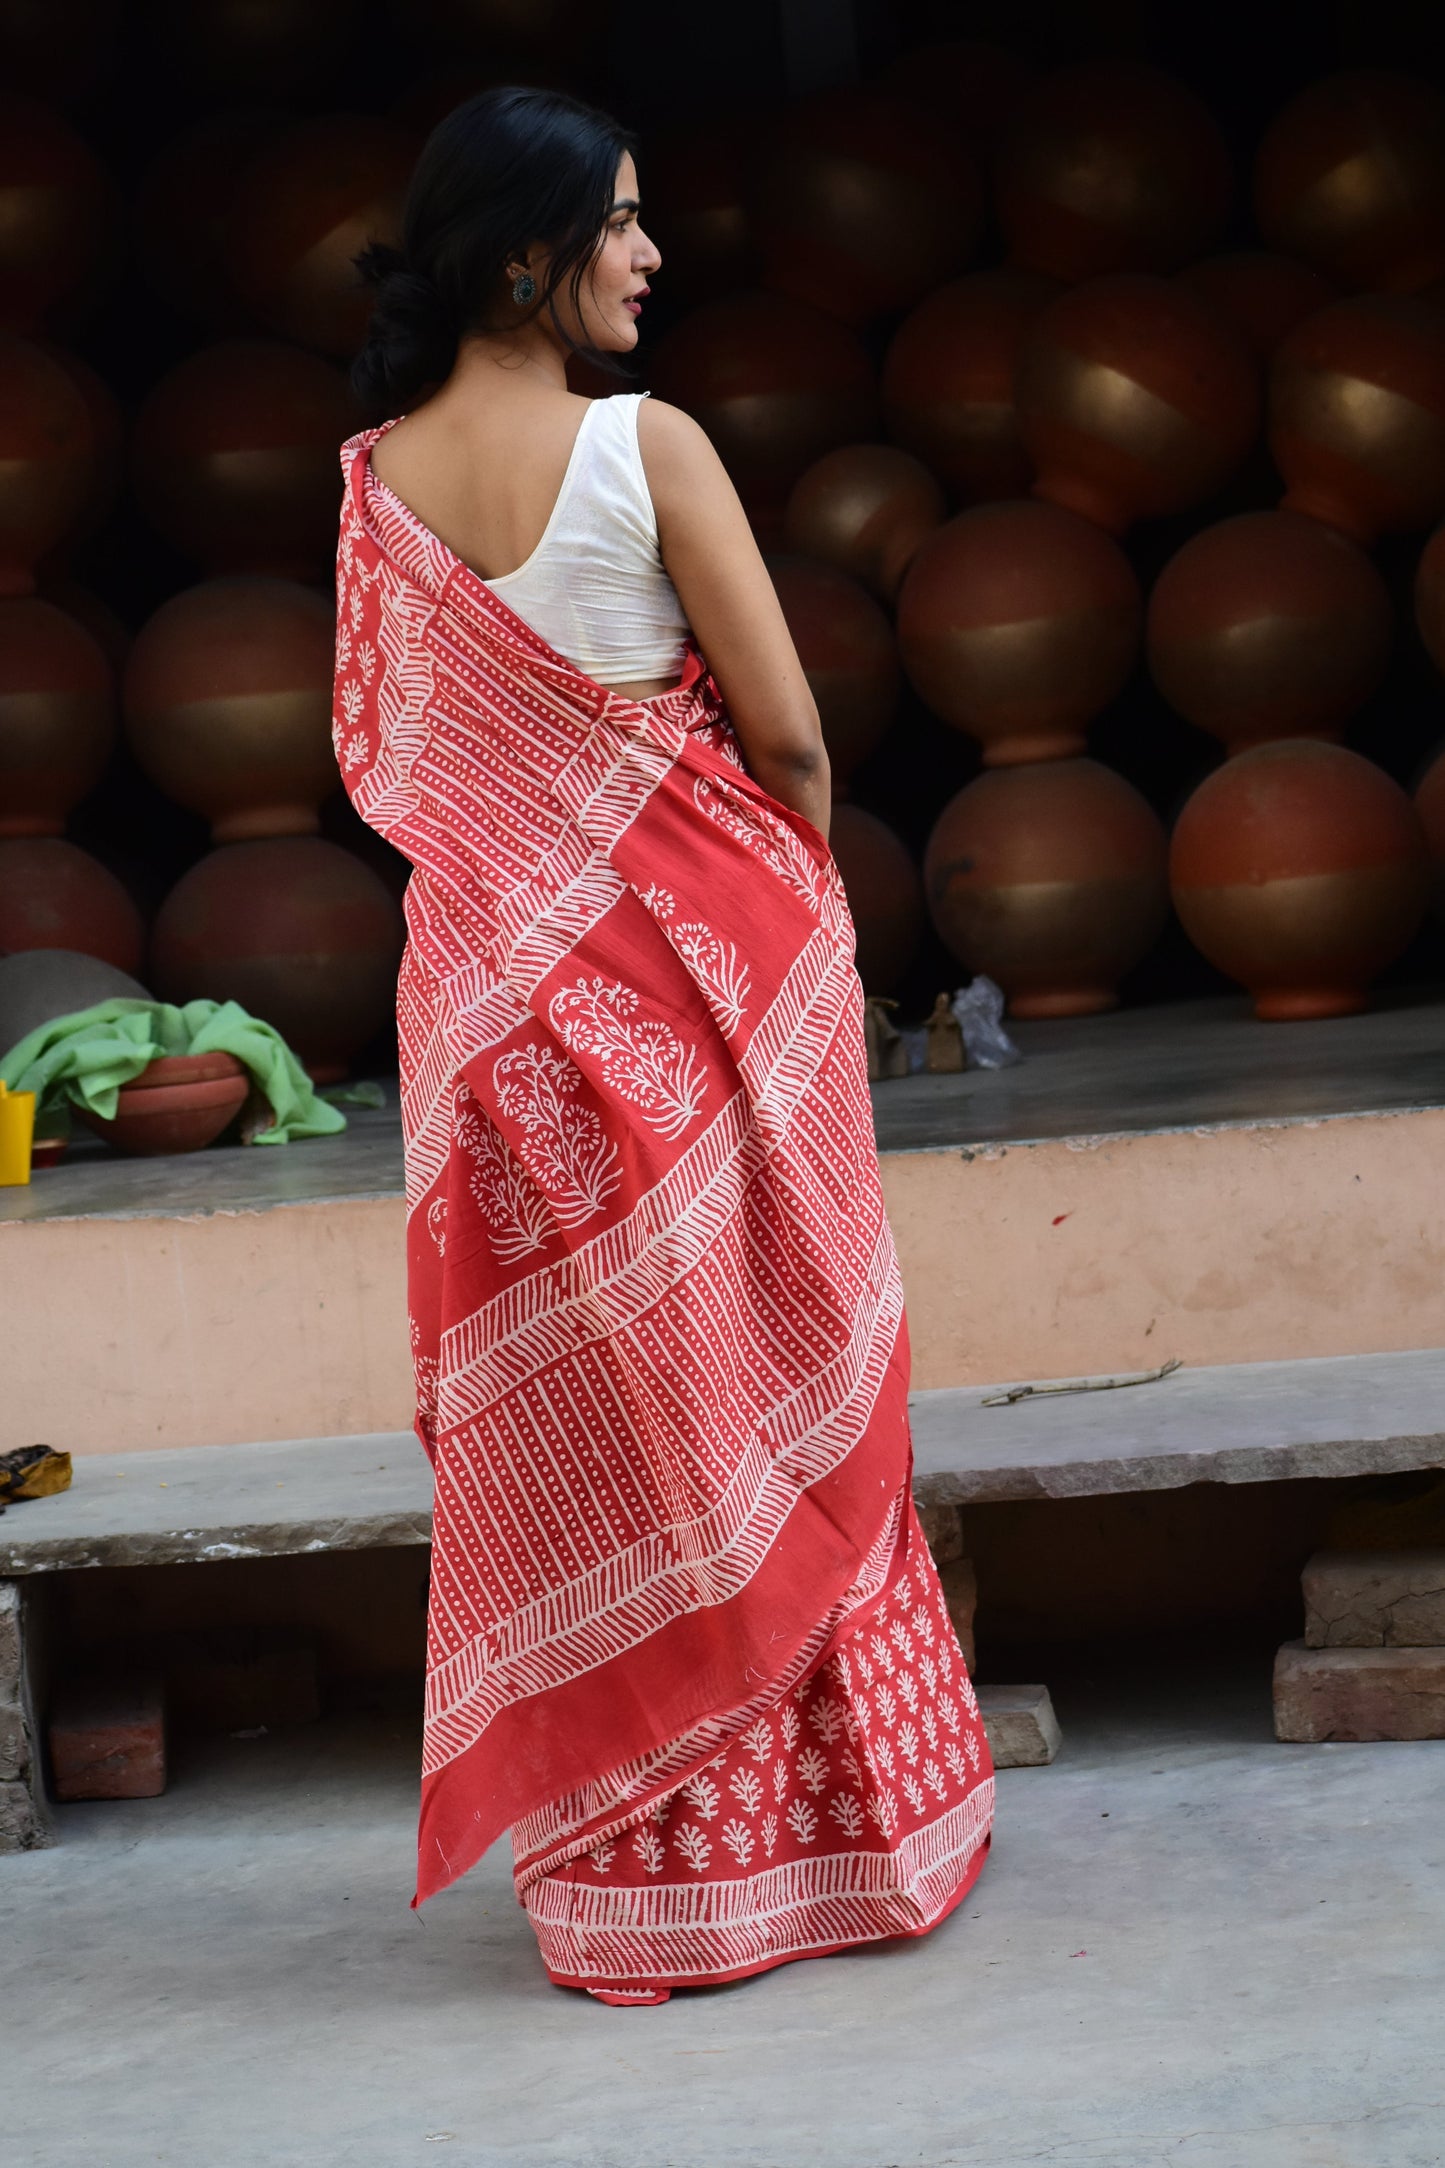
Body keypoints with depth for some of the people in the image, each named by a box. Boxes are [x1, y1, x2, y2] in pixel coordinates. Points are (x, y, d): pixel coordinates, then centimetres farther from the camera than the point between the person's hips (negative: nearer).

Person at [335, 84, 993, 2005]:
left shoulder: (378, 476, 1)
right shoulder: (652, 446, -13)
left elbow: (378, 755, 8)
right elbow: (787, 732, -11)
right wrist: (798, 880, 8)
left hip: (496, 985, 4)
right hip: (699, 955, -4)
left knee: (573, 1421, 10)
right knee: (769, 1394, 9)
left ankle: (624, 1877, 18)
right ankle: (825, 1834, 19)